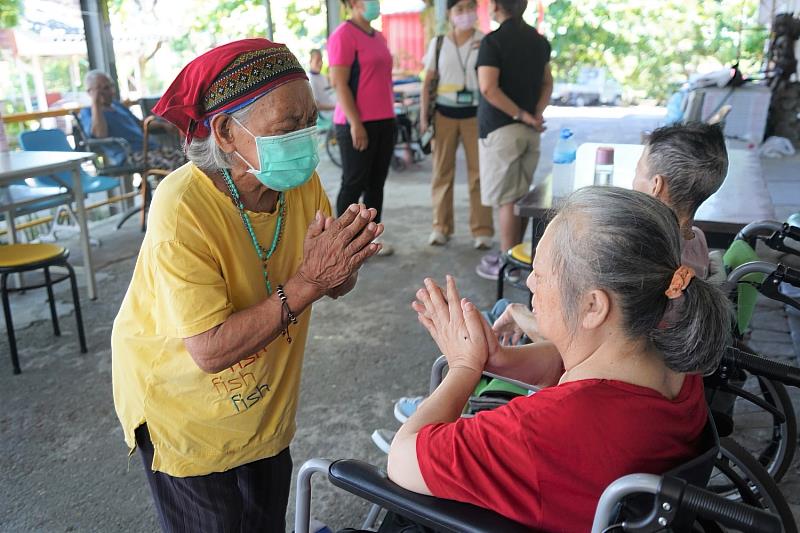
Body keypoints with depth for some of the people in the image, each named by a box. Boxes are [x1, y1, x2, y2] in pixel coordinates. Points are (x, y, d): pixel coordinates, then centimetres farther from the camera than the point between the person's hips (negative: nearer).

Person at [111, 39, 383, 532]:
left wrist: (345, 262, -29)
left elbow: (334, 287, -6)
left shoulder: (301, 182, -13)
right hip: (184, 410, -5)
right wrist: (308, 281, -37)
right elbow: (210, 351, -33)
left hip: (265, 404, 5)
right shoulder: (183, 208, -31)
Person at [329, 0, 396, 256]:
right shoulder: (343, 34, -9)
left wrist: (390, 116, 18)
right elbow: (339, 83, -15)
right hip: (357, 123, -8)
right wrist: (355, 123, -19)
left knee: (376, 183, 11)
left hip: (384, 121, 8)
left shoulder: (378, 36, 16)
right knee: (354, 184, -1)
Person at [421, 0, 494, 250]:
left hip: (475, 113, -1)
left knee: (478, 172, -1)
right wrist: (423, 114, 1)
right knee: (442, 171, 5)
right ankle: (441, 227, 16)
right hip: (444, 113, 1)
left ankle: (482, 230, 7)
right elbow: (427, 82, 7)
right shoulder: (438, 42, 5)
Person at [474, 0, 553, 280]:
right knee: (521, 196, 14)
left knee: (506, 199, -2)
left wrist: (522, 116, -15)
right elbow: (547, 83, 13)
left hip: (500, 128, -7)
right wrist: (536, 113, -1)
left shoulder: (493, 41, -12)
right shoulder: (539, 40, 11)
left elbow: (488, 88, -21)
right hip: (529, 130, 7)